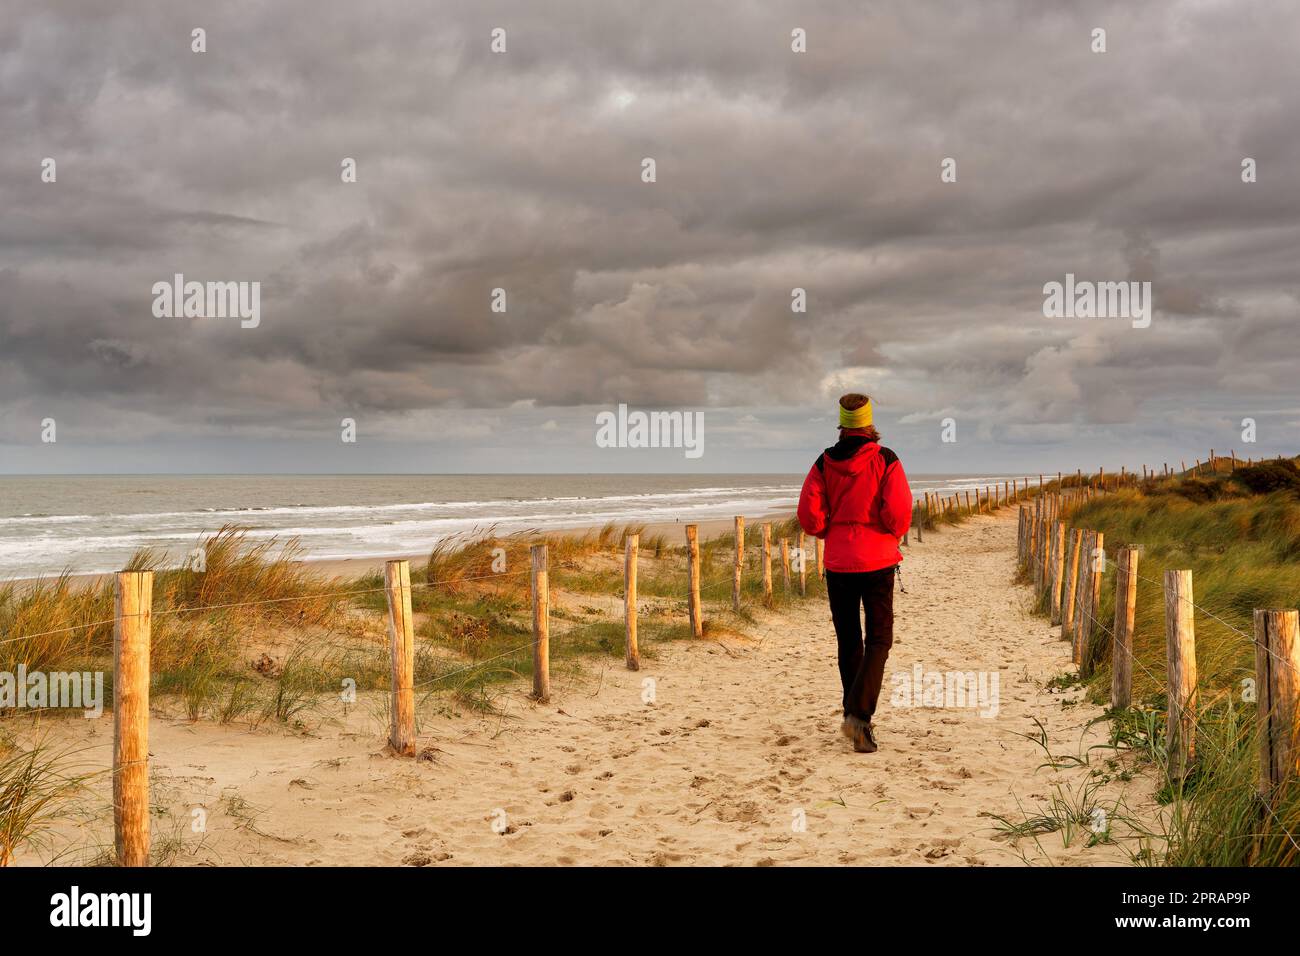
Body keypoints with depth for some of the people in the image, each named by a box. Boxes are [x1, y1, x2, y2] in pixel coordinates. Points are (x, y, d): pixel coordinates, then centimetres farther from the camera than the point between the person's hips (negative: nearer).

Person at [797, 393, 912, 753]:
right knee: (879, 640, 1)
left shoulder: (825, 463, 1)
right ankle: (859, 714, -16)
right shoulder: (885, 460, -7)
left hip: (837, 562, 3)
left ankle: (853, 713, 19)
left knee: (848, 641, 14)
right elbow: (899, 511, -14)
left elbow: (808, 514, -2)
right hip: (877, 561, -3)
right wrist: (894, 533, 8)